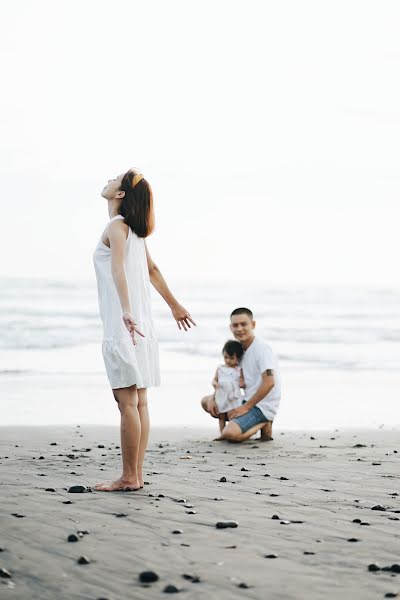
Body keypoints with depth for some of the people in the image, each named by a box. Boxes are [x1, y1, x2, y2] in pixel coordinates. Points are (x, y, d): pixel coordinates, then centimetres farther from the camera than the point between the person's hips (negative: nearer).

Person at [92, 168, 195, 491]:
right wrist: (174, 305, 37)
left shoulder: (116, 226, -11)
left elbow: (118, 269, -26)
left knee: (127, 402, -8)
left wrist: (126, 312, -39)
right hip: (139, 326, 9)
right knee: (139, 402, 8)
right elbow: (152, 269, 28)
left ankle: (129, 478, -7)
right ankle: (136, 474, 10)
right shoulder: (134, 229, 16)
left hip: (124, 327, -9)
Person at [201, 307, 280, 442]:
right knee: (206, 402, 14)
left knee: (229, 434, -30)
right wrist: (212, 399, 2)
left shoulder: (261, 348, -17)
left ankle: (262, 425, -1)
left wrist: (245, 407, -20)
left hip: (263, 407, -9)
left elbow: (269, 383, -24)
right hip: (248, 401, 9)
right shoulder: (239, 348, 11)